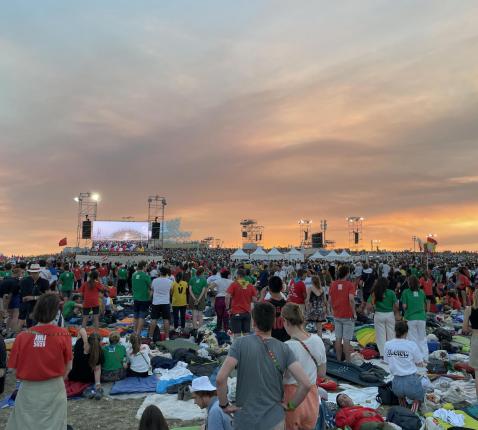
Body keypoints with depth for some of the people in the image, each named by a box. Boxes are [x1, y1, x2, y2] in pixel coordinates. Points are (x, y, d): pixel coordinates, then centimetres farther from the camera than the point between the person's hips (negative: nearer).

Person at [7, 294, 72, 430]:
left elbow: (14, 370, -4)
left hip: (28, 391, 1)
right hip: (54, 391, 0)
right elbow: (68, 367, -4)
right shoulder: (63, 335, -15)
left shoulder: (22, 337, -13)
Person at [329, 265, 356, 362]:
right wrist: (354, 313, -13)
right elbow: (351, 299, -23)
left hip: (337, 316, 4)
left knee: (338, 339, 11)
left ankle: (338, 360, 19)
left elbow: (330, 299, 4)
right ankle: (347, 361, 4)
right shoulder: (349, 284, -12)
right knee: (346, 340, -1)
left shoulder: (333, 284, 2)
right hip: (348, 316, -4)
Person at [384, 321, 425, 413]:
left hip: (396, 384, 2)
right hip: (411, 382, -2)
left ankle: (400, 398, 12)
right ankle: (416, 401, -1)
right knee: (421, 396, 28)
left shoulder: (387, 345, -2)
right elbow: (420, 363, -1)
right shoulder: (412, 345, -11)